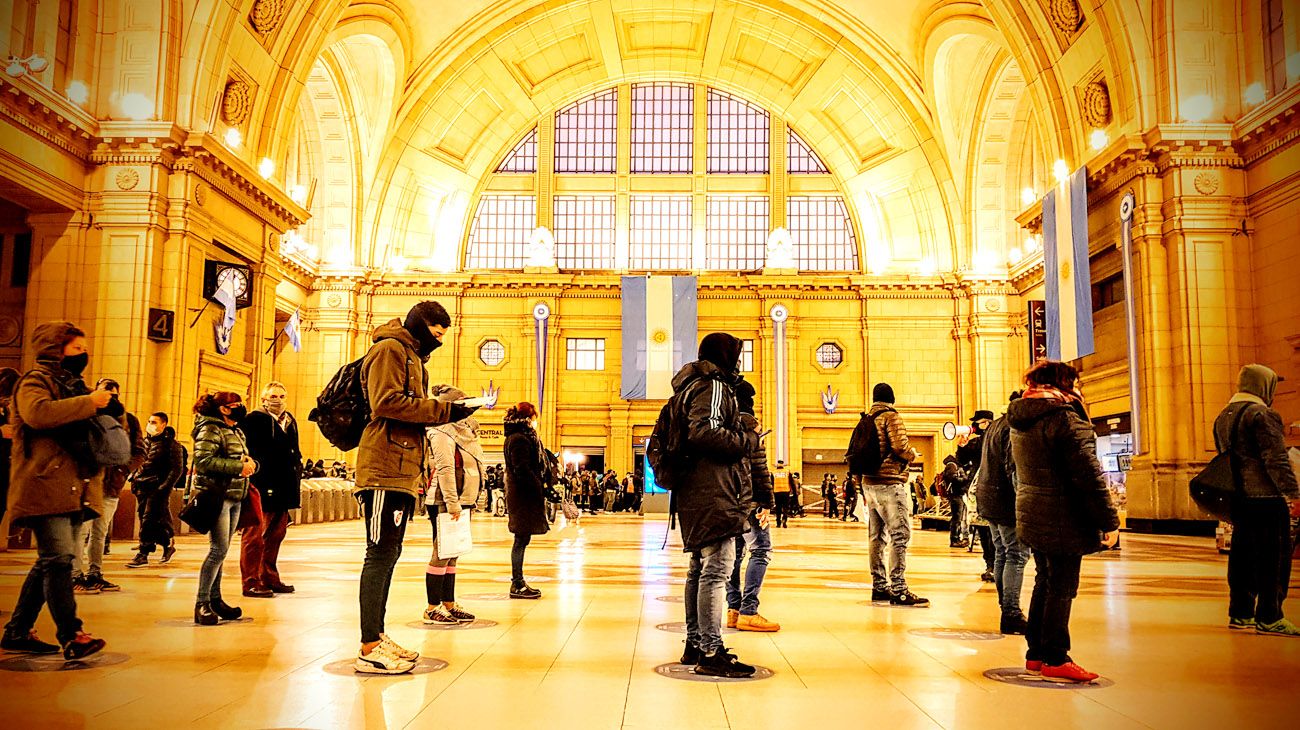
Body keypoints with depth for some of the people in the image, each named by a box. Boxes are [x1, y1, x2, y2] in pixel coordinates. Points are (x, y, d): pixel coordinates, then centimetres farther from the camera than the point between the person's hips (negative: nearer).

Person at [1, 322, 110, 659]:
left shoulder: (74, 385, 24)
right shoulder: (35, 381, -2)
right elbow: (38, 413, -25)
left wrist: (109, 409, 13)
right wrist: (89, 402, -20)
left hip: (74, 490, 9)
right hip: (45, 487, -9)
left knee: (50, 562, 11)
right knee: (59, 559, -14)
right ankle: (71, 637, -18)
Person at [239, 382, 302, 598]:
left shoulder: (290, 421, 18)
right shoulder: (254, 420, -4)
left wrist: (296, 478, 13)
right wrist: (252, 478, -18)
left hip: (282, 488, 8)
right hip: (260, 485, -8)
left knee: (276, 532, 14)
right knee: (254, 534, -3)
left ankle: (270, 579, 24)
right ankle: (251, 583, 1)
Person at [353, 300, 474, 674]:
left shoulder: (413, 358, 27)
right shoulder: (390, 349, -4)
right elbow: (387, 402, -17)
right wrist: (444, 410, -16)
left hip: (403, 473, 10)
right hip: (385, 471, -10)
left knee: (388, 554, 12)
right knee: (381, 554, -10)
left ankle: (377, 637, 19)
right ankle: (370, 649, -7)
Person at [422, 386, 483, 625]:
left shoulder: (463, 431, 18)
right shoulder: (442, 433, -11)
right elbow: (445, 470, -20)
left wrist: (469, 501, 18)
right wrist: (452, 503, -25)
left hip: (461, 502, 9)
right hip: (445, 503, -9)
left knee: (452, 555, 13)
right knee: (442, 555, -4)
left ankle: (449, 604, 19)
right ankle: (432, 608, 2)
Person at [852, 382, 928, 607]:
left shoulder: (865, 420, 15)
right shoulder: (891, 416, -6)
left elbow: (853, 454, 14)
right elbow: (900, 446, -19)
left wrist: (859, 484, 19)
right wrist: (913, 454, 3)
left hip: (869, 484, 8)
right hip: (889, 483, -8)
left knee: (877, 536, 12)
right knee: (900, 535, -8)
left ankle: (879, 587, 17)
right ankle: (899, 590, -13)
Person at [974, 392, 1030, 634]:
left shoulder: (994, 426, 17)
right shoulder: (1014, 428, -14)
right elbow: (1013, 467, -21)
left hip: (987, 497, 10)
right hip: (1005, 499, -10)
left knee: (1002, 553, 16)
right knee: (1017, 555, -8)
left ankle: (1005, 605, 23)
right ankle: (1011, 614, -9)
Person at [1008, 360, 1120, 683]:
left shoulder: (1019, 422, 11)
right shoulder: (1064, 417, -16)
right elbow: (1089, 474, -17)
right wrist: (1109, 520, -14)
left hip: (1032, 517, 9)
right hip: (1062, 520, -9)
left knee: (1045, 583, 17)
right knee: (1061, 588, 0)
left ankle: (1036, 655, 23)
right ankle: (1055, 660, 7)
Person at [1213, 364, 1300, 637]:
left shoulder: (1223, 417, 15)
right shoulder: (1263, 414, -12)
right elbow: (1277, 459, -17)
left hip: (1238, 498, 8)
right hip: (1266, 497, -8)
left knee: (1243, 554, 13)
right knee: (1273, 557, -3)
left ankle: (1240, 613, 18)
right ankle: (1269, 618, -1)